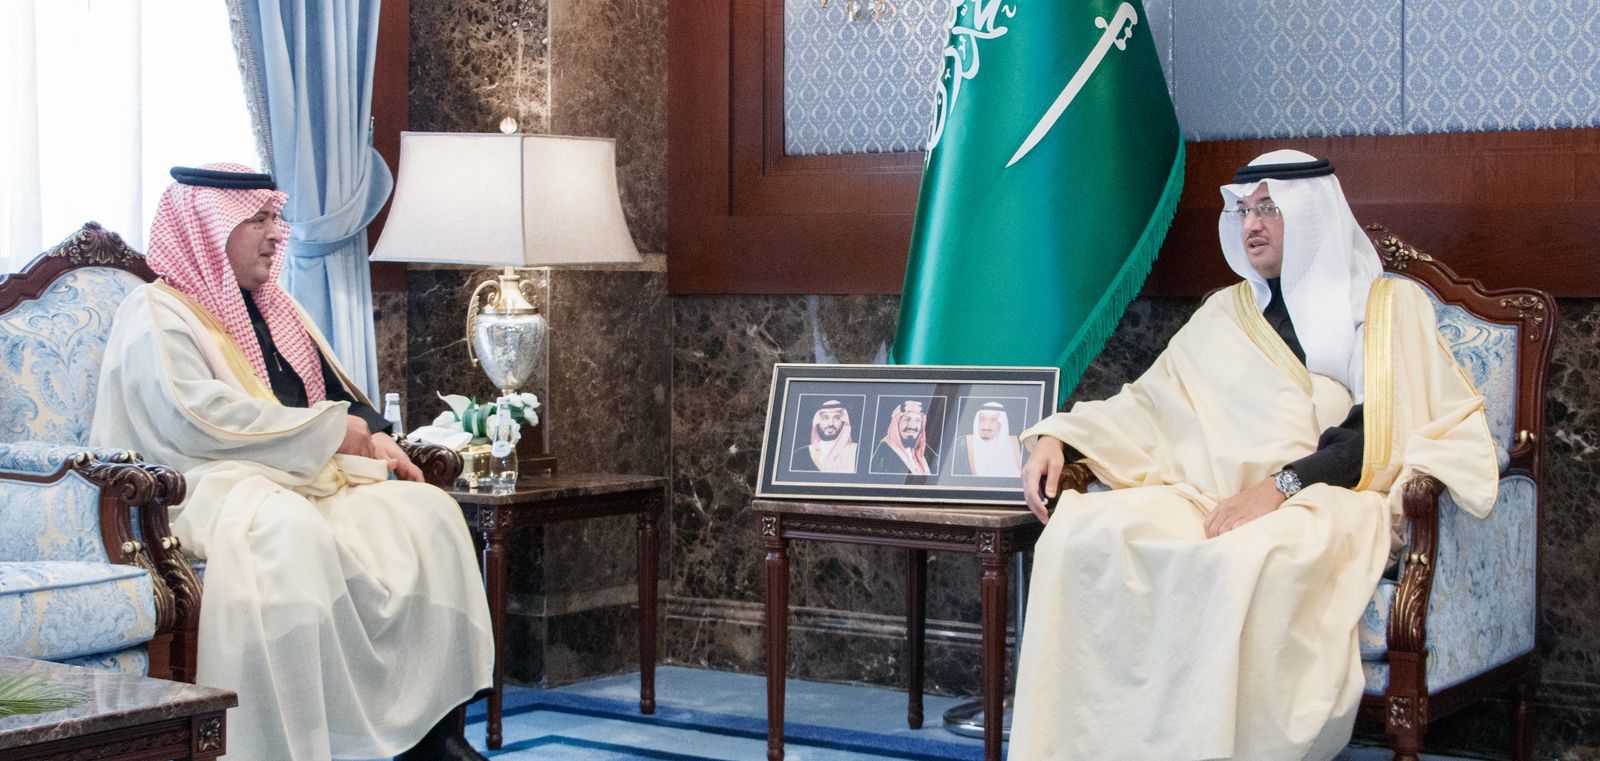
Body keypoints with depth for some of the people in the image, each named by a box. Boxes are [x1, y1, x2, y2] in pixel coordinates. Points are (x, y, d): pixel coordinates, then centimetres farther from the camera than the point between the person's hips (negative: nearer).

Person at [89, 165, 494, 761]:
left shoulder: (274, 310, 25)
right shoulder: (156, 314, -2)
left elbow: (338, 394, 29)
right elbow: (195, 419, -17)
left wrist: (375, 442, 5)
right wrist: (328, 428, -13)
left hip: (310, 479, 8)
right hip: (212, 485, -8)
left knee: (429, 511, -12)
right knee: (289, 532, -40)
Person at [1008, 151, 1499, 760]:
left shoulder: (1390, 307, 11)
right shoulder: (1227, 314, 26)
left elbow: (1385, 434, -3)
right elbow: (1147, 405, 24)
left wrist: (1281, 485, -17)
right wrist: (1059, 438, 6)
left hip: (1326, 504, -4)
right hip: (1212, 496, 5)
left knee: (1241, 560, -40)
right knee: (1081, 530, -26)